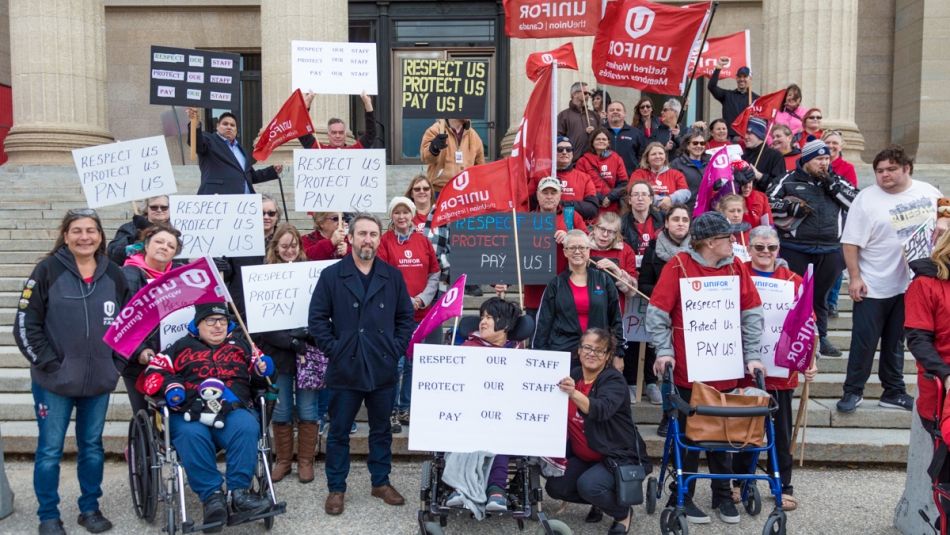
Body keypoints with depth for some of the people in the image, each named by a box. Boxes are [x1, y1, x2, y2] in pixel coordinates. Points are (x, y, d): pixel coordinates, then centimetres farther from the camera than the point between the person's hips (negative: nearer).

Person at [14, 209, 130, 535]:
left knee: (92, 446, 14)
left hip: (99, 380, 3)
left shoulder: (113, 275, 4)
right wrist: (47, 362, -11)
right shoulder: (48, 270, -8)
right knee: (50, 450, 6)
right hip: (54, 381, -3)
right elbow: (25, 324, -8)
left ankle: (90, 508, 28)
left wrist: (118, 362, 5)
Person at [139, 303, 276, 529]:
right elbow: (154, 373, 16)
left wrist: (262, 370, 3)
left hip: (234, 409, 1)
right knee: (191, 435, -36)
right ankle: (212, 496, -31)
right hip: (190, 412, 0)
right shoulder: (181, 347, 23)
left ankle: (239, 493, -32)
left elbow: (258, 376, 28)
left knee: (246, 428, -34)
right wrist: (170, 386, -4)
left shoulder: (241, 345, 26)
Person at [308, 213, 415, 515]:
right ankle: (336, 488, 21)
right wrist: (333, 350, -9)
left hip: (383, 369, 2)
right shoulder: (331, 275, -1)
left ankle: (381, 482, 30)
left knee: (381, 430, 14)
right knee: (339, 432, 8)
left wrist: (396, 349, 0)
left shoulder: (393, 276, 6)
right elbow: (317, 319, -2)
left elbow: (406, 317, 9)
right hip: (345, 369, -2)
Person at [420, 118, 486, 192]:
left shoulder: (473, 135, 10)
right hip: (439, 191, -4)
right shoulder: (436, 130, -5)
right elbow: (425, 157, -17)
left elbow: (480, 165, 19)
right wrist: (434, 148, -39)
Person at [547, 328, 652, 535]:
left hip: (618, 457, -6)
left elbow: (601, 409, -37)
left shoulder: (614, 380, -16)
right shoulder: (572, 376, 2)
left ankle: (623, 513, 3)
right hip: (582, 457, 6)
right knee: (554, 486, -10)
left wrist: (574, 394, -53)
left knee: (588, 485, -29)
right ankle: (601, 499, 16)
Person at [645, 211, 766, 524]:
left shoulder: (736, 267, 1)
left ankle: (722, 495, 31)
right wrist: (664, 352, -16)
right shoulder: (678, 266, -10)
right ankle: (682, 496, 22)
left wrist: (751, 356, -1)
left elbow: (751, 315, 3)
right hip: (689, 371, -4)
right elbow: (657, 313, -10)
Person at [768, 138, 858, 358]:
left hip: (829, 250, 3)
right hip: (795, 249, -3)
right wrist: (792, 207, -14)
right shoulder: (789, 180, 4)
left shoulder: (837, 181, 15)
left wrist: (833, 185, -5)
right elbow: (768, 204, -1)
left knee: (821, 295, 13)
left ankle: (821, 337, 26)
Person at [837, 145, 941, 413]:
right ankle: (853, 391, 13)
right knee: (864, 341, 1)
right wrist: (854, 277, -14)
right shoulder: (866, 199, -9)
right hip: (873, 286, -3)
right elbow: (851, 242, -10)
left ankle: (894, 392, 26)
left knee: (896, 341, 15)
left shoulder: (929, 193, 2)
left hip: (912, 283, 4)